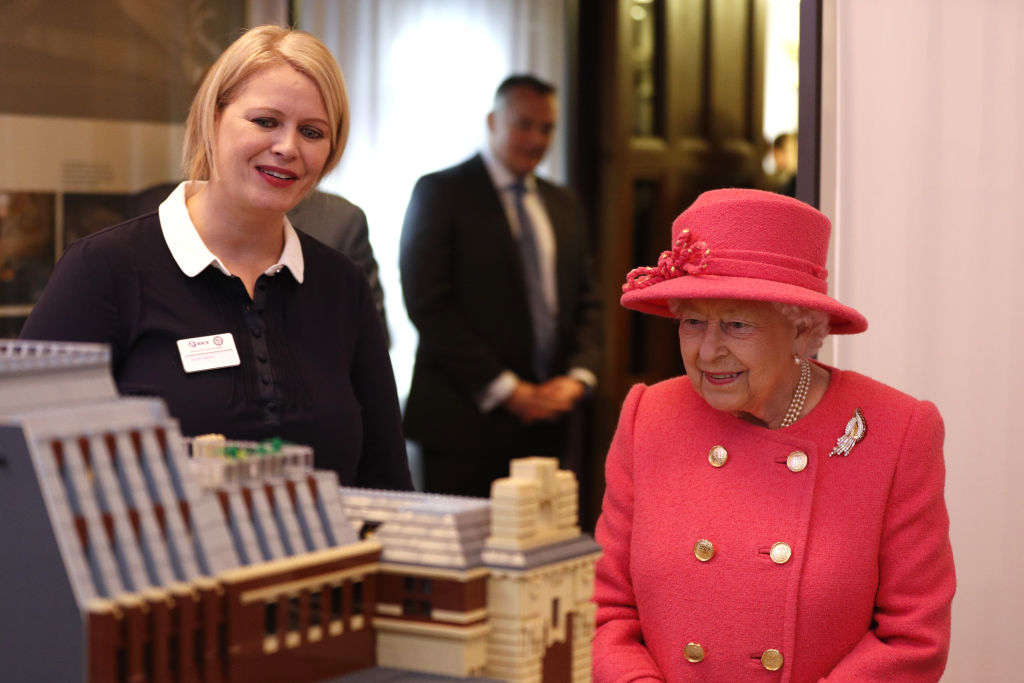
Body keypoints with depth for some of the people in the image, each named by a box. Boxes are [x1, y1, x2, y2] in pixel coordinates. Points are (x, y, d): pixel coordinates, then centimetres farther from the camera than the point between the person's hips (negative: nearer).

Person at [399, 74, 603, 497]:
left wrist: (578, 376, -1)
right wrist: (506, 390, -13)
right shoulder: (441, 192, -2)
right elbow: (428, 303, -11)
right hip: (465, 422, -5)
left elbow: (586, 301, 19)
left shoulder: (563, 204, 18)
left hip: (545, 421, 5)